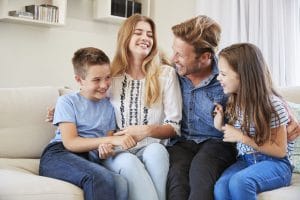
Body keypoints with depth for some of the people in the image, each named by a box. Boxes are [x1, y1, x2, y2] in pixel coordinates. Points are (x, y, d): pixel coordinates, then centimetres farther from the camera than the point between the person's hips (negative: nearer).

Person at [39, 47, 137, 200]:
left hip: (89, 161, 4)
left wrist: (107, 148, -11)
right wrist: (112, 140, -15)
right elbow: (70, 143, -6)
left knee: (121, 184, -32)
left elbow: (109, 143, 16)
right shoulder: (67, 101, 7)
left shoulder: (109, 106, 18)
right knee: (100, 177, -37)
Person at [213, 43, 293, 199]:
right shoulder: (234, 102, 5)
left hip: (274, 163, -5)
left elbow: (280, 150, -11)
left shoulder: (273, 105, -13)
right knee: (220, 187, -29)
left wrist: (243, 138, -19)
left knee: (239, 182, -36)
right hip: (245, 161, 5)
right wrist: (221, 127, -5)